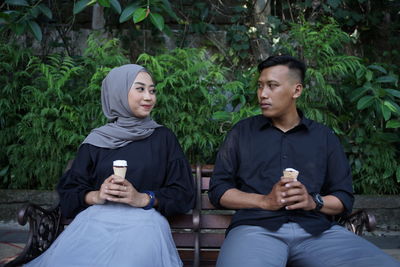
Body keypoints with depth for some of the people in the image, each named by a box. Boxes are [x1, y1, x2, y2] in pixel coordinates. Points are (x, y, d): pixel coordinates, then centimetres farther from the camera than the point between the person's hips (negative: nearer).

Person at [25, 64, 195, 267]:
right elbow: (69, 193, 13)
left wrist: (143, 198, -10)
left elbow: (183, 194, 6)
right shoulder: (96, 141, 12)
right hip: (96, 219, 2)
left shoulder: (163, 138, 10)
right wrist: (96, 196, -9)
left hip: (143, 221, -1)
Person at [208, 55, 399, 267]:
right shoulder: (242, 131, 11)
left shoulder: (324, 136, 16)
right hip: (256, 228, -2)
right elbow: (218, 190, 6)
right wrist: (265, 201, -10)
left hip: (318, 230, 3)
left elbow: (344, 197, 15)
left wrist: (314, 202, -8)